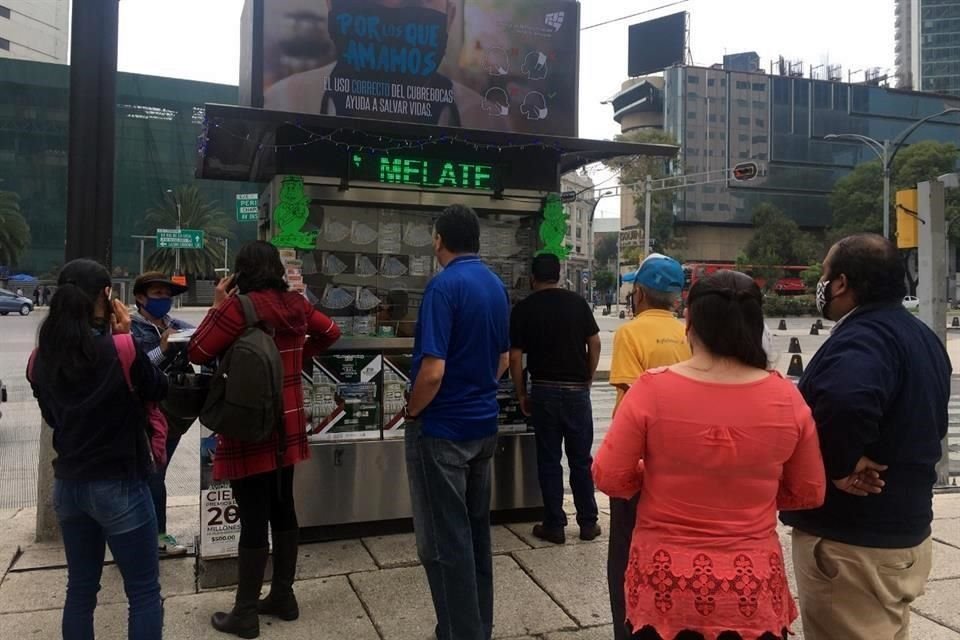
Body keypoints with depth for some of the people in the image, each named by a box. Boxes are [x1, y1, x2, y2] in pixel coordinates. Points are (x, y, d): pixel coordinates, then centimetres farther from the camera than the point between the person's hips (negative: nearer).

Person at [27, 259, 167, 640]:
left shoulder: (41, 358, -2)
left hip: (67, 485, 6)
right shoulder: (120, 350, -19)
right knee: (144, 593, 7)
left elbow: (51, 416, 13)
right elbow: (158, 390, -1)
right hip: (119, 485, -6)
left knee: (80, 588, 20)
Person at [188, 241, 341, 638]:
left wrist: (218, 306, -4)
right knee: (283, 510, 16)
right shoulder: (296, 304, 3)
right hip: (287, 428, 7)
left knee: (253, 520, 0)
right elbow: (331, 333, 19)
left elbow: (197, 354, -11)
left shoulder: (240, 307, -17)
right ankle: (283, 597, 29)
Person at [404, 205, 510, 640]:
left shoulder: (444, 286, -18)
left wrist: (412, 411, -8)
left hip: (442, 429, -8)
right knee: (475, 531, 18)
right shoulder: (496, 286, 7)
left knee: (443, 542, 3)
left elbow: (432, 370, -25)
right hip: (484, 424, 8)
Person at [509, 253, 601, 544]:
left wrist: (521, 395, 6)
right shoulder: (577, 302, 2)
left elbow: (515, 358, -3)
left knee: (549, 460, 7)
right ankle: (588, 523, 19)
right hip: (577, 390, 2)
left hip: (545, 390, -1)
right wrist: (587, 380, 12)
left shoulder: (523, 308, -2)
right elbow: (594, 343, 2)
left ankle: (554, 525, 13)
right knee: (581, 459, 11)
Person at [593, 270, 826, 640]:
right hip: (752, 588, 1)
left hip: (665, 585, -1)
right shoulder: (786, 397, -11)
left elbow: (609, 478, -9)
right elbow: (809, 493, 2)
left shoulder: (652, 389, -17)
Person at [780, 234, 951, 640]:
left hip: (851, 539, -10)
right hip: (905, 528, 10)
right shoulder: (920, 335, 10)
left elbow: (845, 402, -44)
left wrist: (838, 465, -28)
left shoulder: (861, 337, -22)